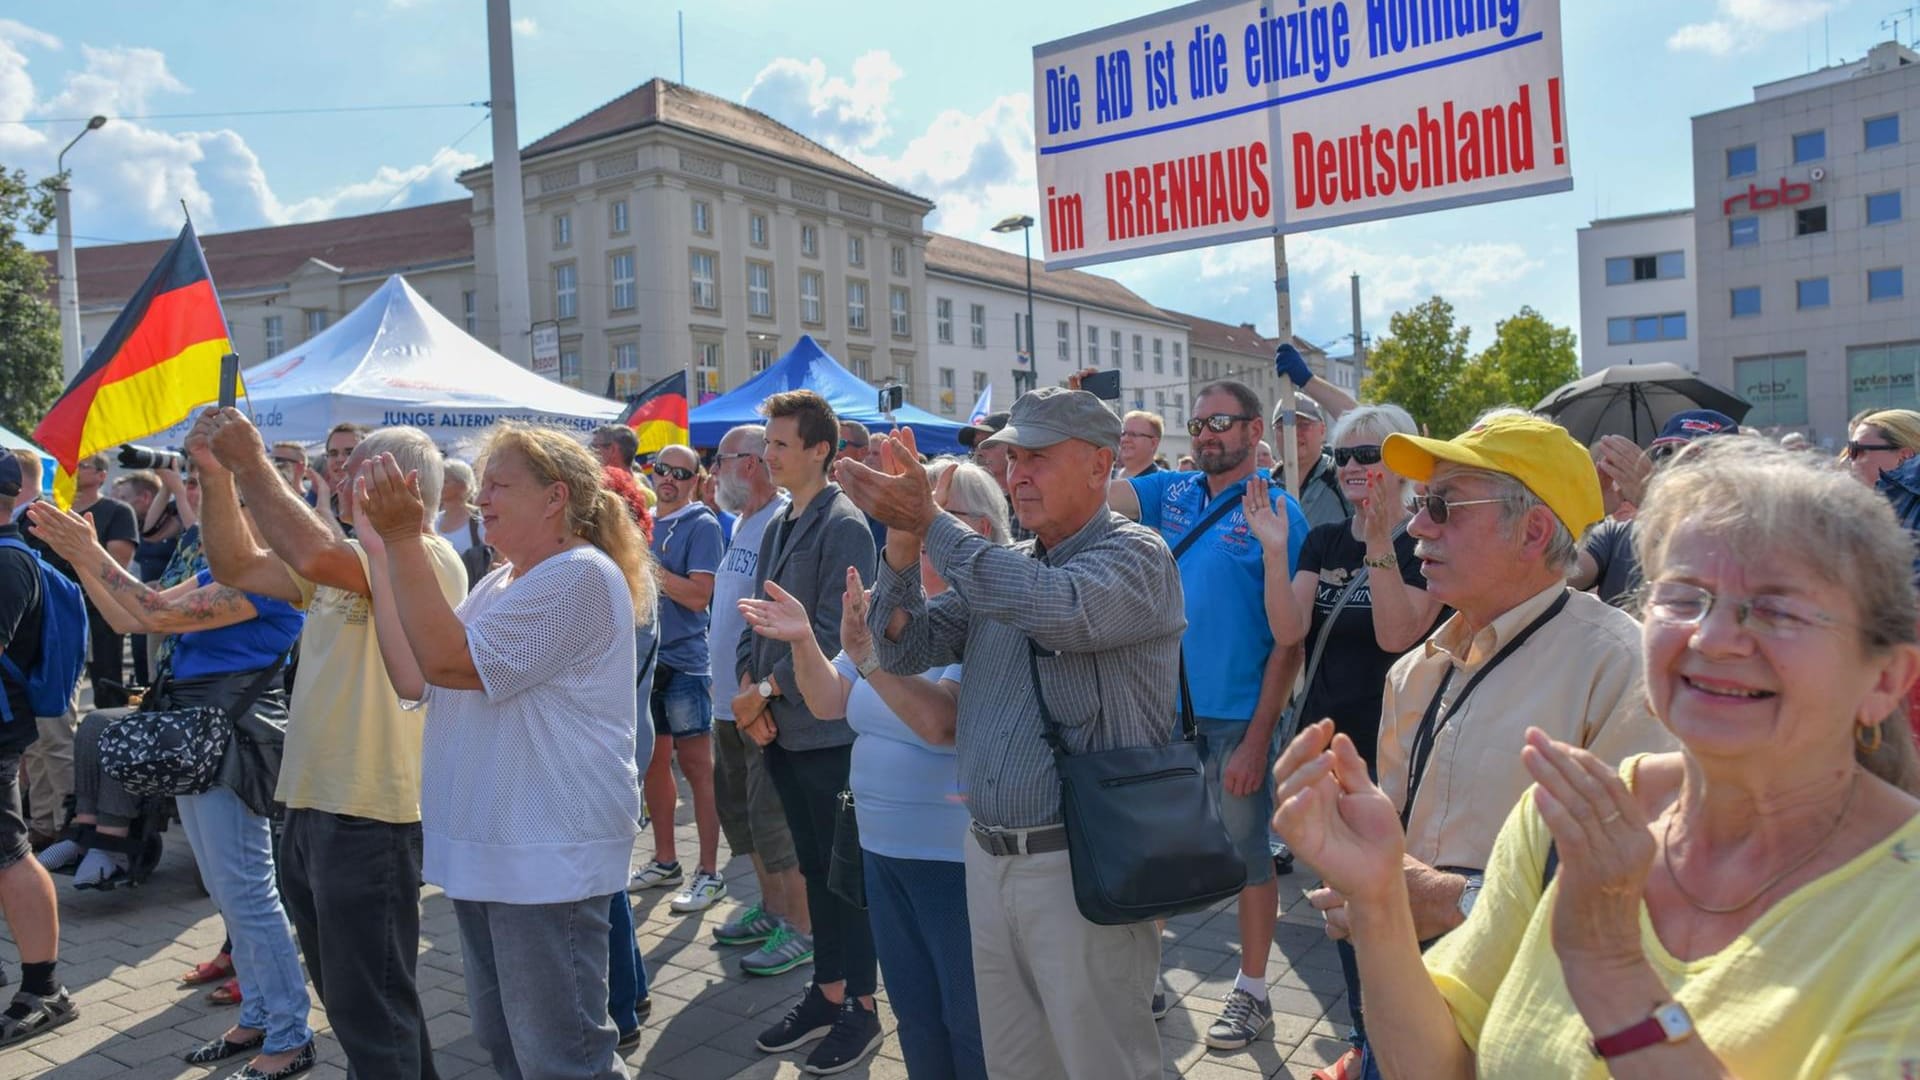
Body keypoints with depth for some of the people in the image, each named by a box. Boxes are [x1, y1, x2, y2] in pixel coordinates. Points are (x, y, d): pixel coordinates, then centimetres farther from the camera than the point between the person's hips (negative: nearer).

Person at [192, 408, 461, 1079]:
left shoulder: (431, 559, -16)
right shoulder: (345, 561, 14)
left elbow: (313, 553, -31)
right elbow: (237, 567, 11)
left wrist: (253, 466, -20)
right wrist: (215, 475, -1)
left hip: (369, 816, -9)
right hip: (307, 805, 10)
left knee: (370, 1015, 1)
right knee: (349, 998, 22)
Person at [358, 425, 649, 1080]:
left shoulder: (580, 575, -16)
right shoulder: (501, 583, 15)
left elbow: (449, 660, -23)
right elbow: (413, 678, 7)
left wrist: (404, 539, -20)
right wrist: (381, 550, 4)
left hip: (548, 859, -10)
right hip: (483, 850, 10)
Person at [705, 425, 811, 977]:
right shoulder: (743, 523, 14)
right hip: (732, 699, 11)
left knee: (771, 815, -3)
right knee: (736, 805, 19)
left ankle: (801, 929, 11)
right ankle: (772, 907, 34)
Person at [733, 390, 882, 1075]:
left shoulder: (843, 526, -12)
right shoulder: (779, 525, 13)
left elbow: (833, 631, -18)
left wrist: (767, 690, -13)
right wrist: (747, 691, 0)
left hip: (828, 729, -7)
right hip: (780, 728, 8)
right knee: (813, 867, 16)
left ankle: (860, 1010, 16)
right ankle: (826, 993, 28)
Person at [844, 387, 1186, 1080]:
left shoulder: (1135, 555, -9)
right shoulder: (1001, 566, 11)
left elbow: (1057, 608, -30)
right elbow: (905, 649, 6)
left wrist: (928, 521, -25)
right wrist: (902, 538, -9)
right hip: (989, 859, 7)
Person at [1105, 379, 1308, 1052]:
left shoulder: (1277, 511, -10)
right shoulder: (1169, 492, 5)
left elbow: (1288, 637, -12)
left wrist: (1258, 737, -15)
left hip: (1237, 716, -4)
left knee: (1247, 851, 10)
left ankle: (1253, 991, 27)